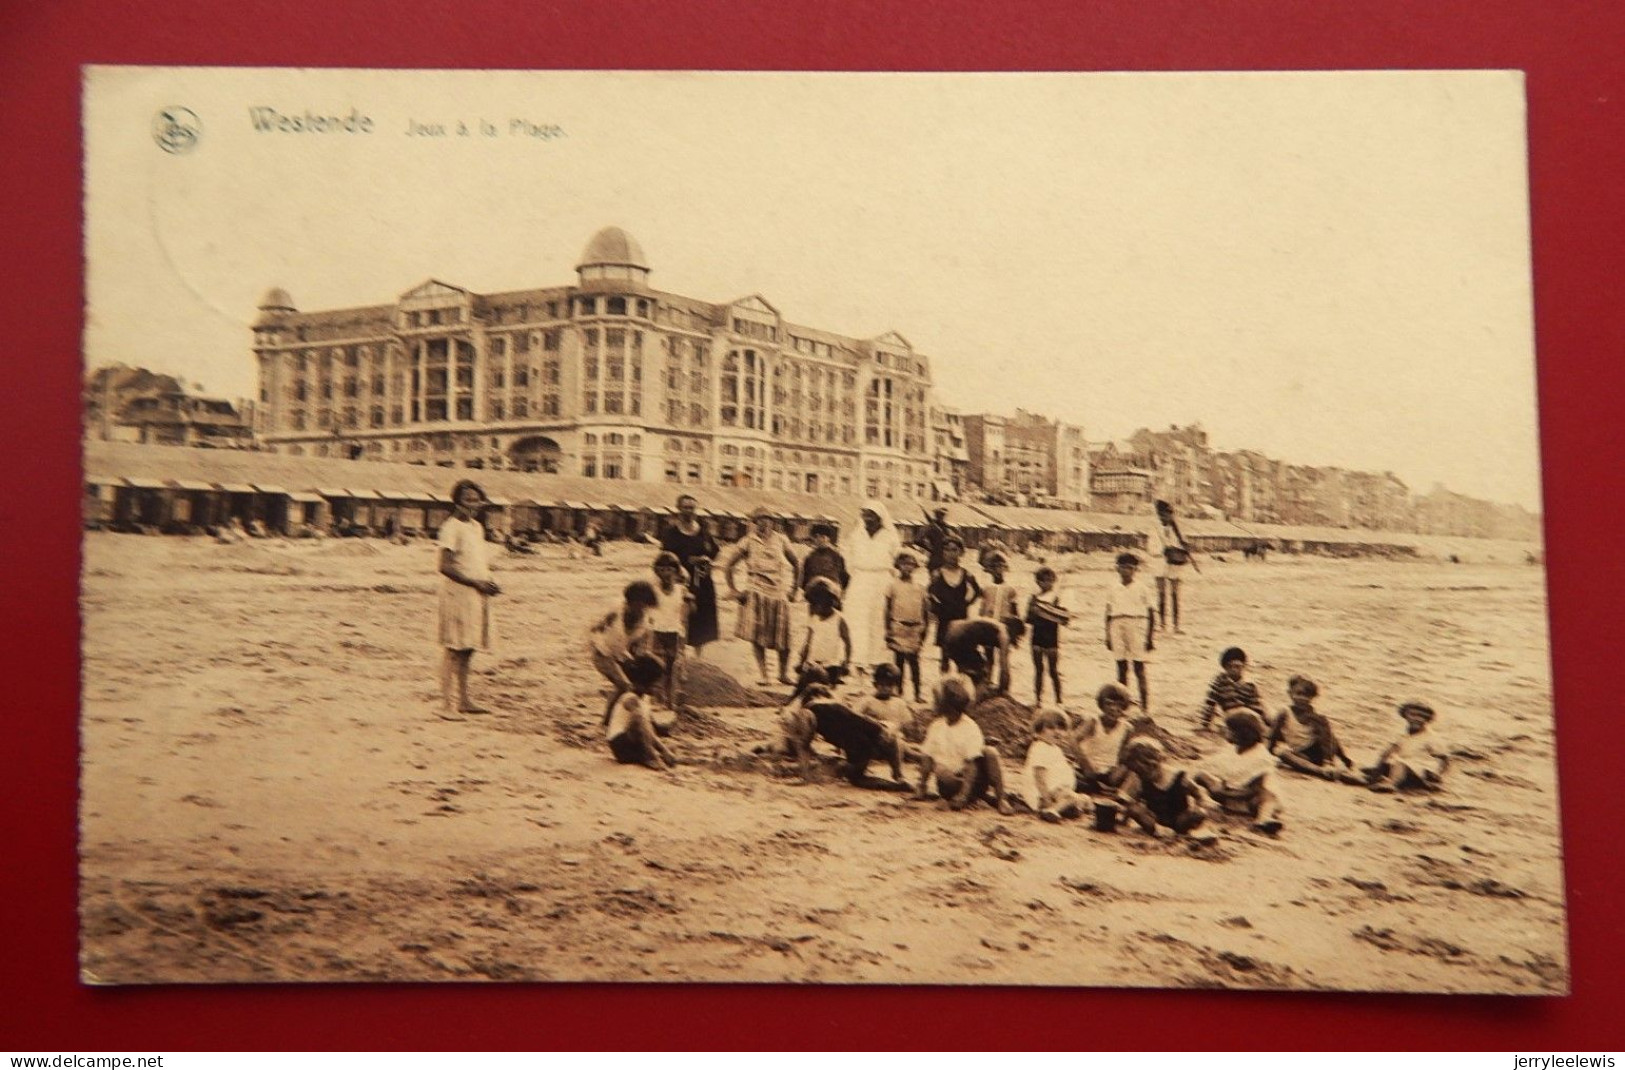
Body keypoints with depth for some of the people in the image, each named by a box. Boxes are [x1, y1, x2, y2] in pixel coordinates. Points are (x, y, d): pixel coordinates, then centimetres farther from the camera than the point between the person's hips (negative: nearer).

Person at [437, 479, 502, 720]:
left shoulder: (477, 527, 16)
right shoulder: (451, 527, -10)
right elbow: (445, 566, -16)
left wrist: (490, 583, 6)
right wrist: (476, 582, -16)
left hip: (477, 596, 8)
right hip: (457, 594, -8)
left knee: (467, 650, 12)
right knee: (454, 650, -7)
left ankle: (463, 701, 18)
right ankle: (447, 705, -5)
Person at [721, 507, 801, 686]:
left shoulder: (780, 540, 9)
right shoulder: (748, 542, 3)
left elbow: (794, 562, 19)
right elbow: (727, 563, 6)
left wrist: (793, 588, 16)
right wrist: (733, 589, 2)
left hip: (780, 592, 2)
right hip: (757, 593, -2)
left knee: (783, 636, 3)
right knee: (757, 635, -7)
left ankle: (784, 673, 19)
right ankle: (761, 674, 3)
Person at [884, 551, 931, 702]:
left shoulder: (919, 588, 8)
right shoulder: (893, 586, 2)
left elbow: (925, 610, 12)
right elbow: (888, 610, 3)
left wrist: (924, 629, 7)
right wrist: (888, 632, -1)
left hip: (915, 628, 2)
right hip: (899, 627, -2)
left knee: (914, 662, 3)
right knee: (899, 661, 1)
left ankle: (917, 694, 7)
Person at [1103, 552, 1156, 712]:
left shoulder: (1141, 588, 0)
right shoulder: (1112, 589, 8)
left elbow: (1151, 613, 2)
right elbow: (1108, 614, 13)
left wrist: (1150, 637, -1)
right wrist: (1108, 637, 11)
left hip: (1137, 628, -3)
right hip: (1118, 628, 3)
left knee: (1139, 667, -3)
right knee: (1121, 666, 7)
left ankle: (1145, 704, 3)